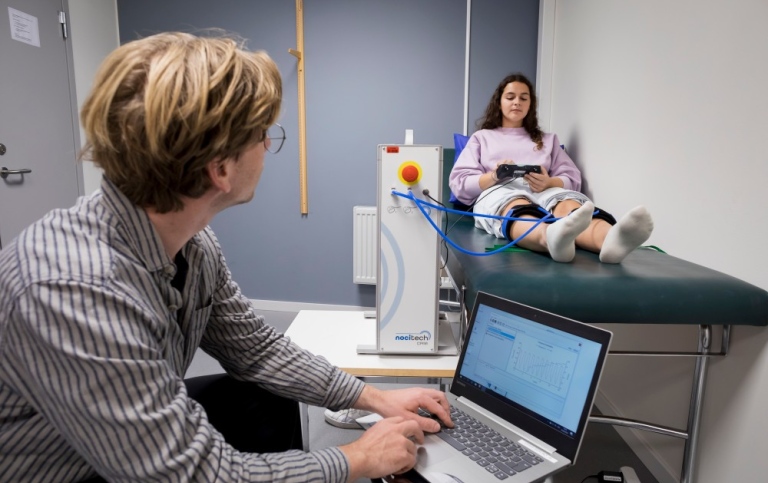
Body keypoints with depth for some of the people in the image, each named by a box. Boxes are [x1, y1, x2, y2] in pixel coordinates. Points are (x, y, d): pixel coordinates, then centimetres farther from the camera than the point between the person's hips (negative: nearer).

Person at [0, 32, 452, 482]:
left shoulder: (191, 241, -13)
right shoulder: (75, 291, -38)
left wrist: (375, 397, -3)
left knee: (268, 399, 4)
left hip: (136, 436, 6)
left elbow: (256, 349, 0)